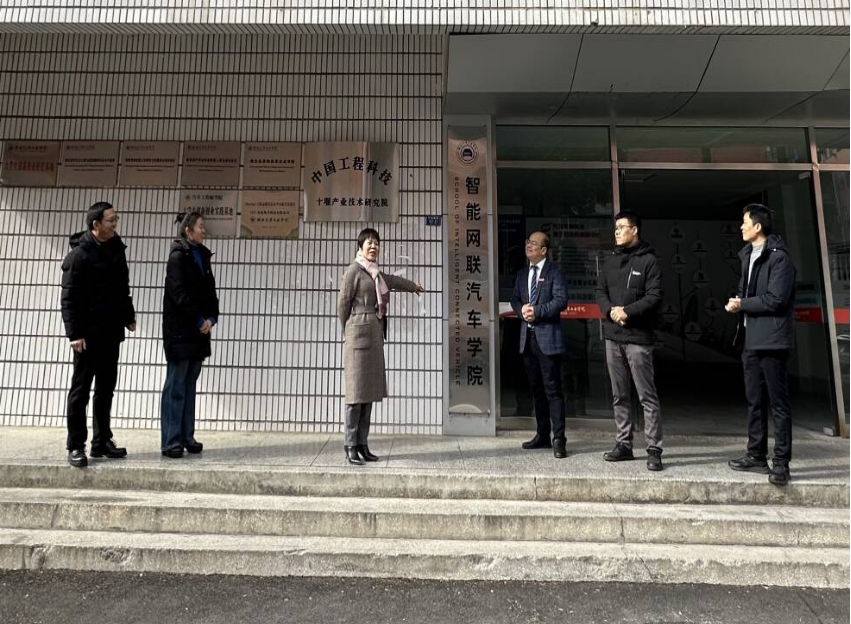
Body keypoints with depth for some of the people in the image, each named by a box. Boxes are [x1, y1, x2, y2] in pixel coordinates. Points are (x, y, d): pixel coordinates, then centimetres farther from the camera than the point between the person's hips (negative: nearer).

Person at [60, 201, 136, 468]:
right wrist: (74, 333, -16)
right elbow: (69, 297, -12)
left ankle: (102, 441, 20)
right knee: (81, 389, 2)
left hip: (111, 331, 7)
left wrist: (128, 316, 15)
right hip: (89, 333, -7)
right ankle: (76, 446, 12)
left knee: (106, 388, 11)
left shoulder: (116, 248, 10)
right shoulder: (79, 254, -10)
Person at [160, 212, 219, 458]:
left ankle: (187, 437, 16)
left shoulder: (202, 256, 15)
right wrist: (199, 320, -13)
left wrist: (211, 318, 0)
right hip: (179, 330, -7)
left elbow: (210, 290, 14)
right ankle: (171, 441, 2)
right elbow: (179, 293, -14)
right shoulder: (178, 256, -6)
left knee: (189, 384, 10)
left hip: (198, 330, 7)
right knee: (176, 386, -4)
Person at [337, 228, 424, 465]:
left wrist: (412, 285, 56)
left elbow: (390, 280, 39)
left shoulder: (376, 272, 18)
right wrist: (349, 334, 6)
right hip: (359, 335, -8)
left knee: (370, 392, 8)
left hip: (375, 336, 8)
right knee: (356, 392, -6)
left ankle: (362, 444, 15)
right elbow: (343, 305, -4)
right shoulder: (353, 271, -6)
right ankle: (350, 446, 3)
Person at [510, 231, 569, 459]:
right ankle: (542, 435, 23)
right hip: (527, 337, 7)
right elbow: (515, 299, 14)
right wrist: (522, 310, -7)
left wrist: (537, 311, -17)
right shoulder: (522, 273, 17)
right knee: (536, 389, 13)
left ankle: (558, 439, 3)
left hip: (548, 337, -6)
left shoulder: (554, 271, -2)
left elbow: (561, 300, -11)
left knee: (552, 389, -5)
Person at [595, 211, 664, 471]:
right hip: (612, 336, 6)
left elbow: (654, 296, -10)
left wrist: (627, 311, -18)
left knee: (647, 396, -2)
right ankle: (623, 444, 22)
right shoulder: (610, 260, 15)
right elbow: (600, 290, 12)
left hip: (638, 337, -6)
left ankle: (654, 450, 6)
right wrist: (610, 310, -6)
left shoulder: (648, 260, -2)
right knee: (619, 396, 12)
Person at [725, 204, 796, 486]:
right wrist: (738, 301, 0)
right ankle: (756, 456, 23)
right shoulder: (748, 255, 16)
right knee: (755, 401, 13)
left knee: (778, 403, -1)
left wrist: (741, 304, -8)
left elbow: (775, 300, -19)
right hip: (750, 339, 8)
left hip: (771, 340, -8)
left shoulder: (779, 257, -10)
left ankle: (781, 462, 7)